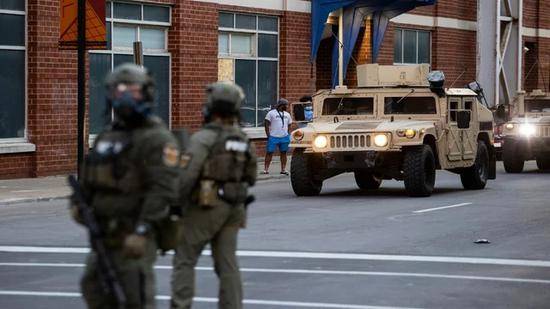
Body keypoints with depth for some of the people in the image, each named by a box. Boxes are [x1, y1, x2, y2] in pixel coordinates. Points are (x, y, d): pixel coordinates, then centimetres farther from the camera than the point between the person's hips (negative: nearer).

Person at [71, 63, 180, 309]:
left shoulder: (157, 138, -11)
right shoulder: (109, 135, 15)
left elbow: (163, 190, -21)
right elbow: (89, 175, 21)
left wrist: (142, 232, -27)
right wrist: (78, 202, 1)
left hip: (134, 236, -9)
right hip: (105, 234, 9)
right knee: (94, 289, 16)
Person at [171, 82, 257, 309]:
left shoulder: (204, 138, -15)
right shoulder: (242, 140, 6)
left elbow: (186, 175, -21)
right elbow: (250, 177, 15)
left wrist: (175, 203, -11)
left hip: (205, 207, -6)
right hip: (233, 209, 6)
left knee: (184, 259, 4)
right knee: (227, 264, 7)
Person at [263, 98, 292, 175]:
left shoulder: (287, 114, 15)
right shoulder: (271, 113, -2)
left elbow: (289, 125, 20)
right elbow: (266, 124, -4)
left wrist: (288, 134, 9)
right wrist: (268, 135, -10)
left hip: (284, 137, 5)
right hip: (273, 137, -5)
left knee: (283, 153, 6)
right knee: (269, 153, -5)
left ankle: (283, 169, 12)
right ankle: (266, 169, -4)